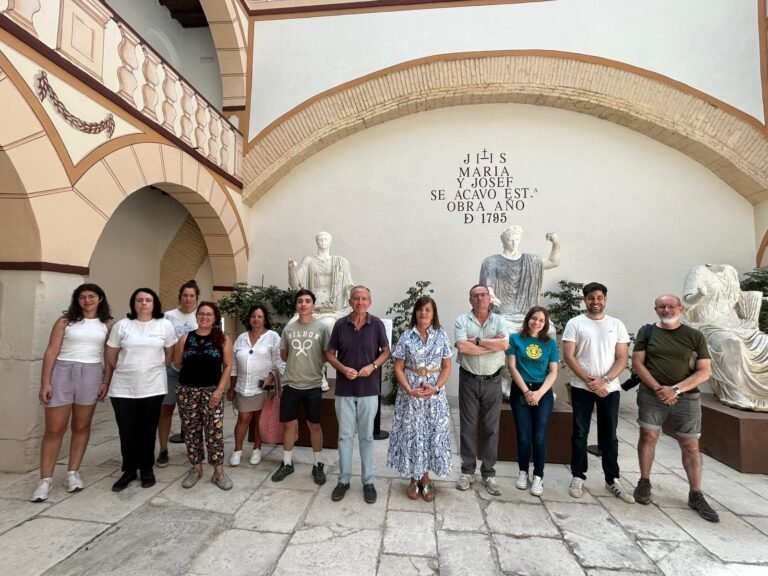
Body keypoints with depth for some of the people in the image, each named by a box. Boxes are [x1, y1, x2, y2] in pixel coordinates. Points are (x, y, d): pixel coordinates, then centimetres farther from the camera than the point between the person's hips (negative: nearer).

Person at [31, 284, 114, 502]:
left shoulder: (107, 324, 4)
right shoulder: (65, 321, 1)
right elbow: (51, 351, -2)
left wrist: (106, 381, 1)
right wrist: (45, 382, -7)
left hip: (91, 374, 1)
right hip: (62, 372, -1)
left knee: (81, 426, 10)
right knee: (54, 429, 3)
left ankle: (73, 473, 23)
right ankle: (45, 480, 14)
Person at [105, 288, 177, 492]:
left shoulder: (165, 325, -2)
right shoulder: (121, 325, 0)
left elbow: (170, 353, 6)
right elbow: (110, 354, 8)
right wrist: (117, 374, 13)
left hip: (153, 387, -1)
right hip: (123, 388, 1)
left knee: (148, 431, 9)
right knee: (127, 431, 8)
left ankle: (147, 469, 24)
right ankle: (129, 470, 25)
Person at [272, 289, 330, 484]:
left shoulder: (321, 328, -6)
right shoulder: (288, 328, 3)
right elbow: (283, 355, 12)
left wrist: (313, 364, -4)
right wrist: (298, 363, 4)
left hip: (313, 385, -2)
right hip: (291, 385, 2)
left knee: (314, 425, 9)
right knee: (290, 424, 13)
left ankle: (318, 465, 25)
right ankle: (287, 463, 31)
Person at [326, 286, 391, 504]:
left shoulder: (377, 324, -6)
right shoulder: (340, 324, -3)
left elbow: (386, 352, 3)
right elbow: (330, 354, 3)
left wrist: (373, 366, -15)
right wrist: (343, 369, -14)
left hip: (369, 389, -1)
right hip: (344, 389, 1)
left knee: (366, 436, 11)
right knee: (345, 435, 12)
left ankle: (368, 481, 26)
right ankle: (343, 480, 28)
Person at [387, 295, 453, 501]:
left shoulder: (441, 336, 0)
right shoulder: (406, 336, -3)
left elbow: (447, 367, 1)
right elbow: (398, 368, -2)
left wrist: (436, 387, -14)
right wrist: (409, 390, -15)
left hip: (435, 394, 1)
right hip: (410, 393, 0)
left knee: (432, 433, 7)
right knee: (411, 434, 7)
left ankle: (424, 477, 25)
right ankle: (414, 478, 25)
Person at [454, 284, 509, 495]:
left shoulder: (499, 321, 3)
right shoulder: (462, 320, -2)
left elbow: (504, 344, -16)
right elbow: (462, 347, -18)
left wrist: (477, 340, -14)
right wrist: (492, 345, -13)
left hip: (493, 381, 1)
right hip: (469, 380, -1)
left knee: (491, 428, 10)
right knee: (468, 426, 8)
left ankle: (489, 473, 23)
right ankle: (467, 470, 23)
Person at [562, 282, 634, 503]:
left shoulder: (617, 325, 4)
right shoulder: (575, 323, -3)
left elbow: (622, 359, 0)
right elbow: (568, 356, -7)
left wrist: (604, 380, -14)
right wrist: (589, 381, -13)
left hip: (610, 389, 2)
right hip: (582, 388, -2)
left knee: (609, 436, 12)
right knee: (580, 434, 7)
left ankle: (612, 479, 26)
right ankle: (578, 477, 19)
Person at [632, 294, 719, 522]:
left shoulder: (695, 336, 2)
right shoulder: (646, 332, 2)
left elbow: (704, 371, -3)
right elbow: (637, 363, -2)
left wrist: (676, 389, -14)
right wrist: (658, 388, -12)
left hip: (687, 397, 0)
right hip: (651, 394, 0)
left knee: (690, 445, 6)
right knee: (648, 436, 3)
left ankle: (696, 495, 19)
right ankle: (644, 482, 18)